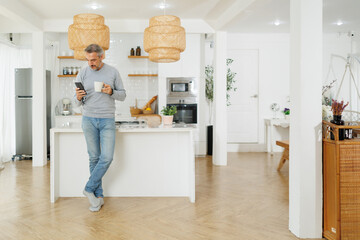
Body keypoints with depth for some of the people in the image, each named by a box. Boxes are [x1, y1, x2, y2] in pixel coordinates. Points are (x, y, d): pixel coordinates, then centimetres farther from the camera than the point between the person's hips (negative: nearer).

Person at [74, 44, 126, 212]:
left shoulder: (113, 72, 3)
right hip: (89, 120, 1)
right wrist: (78, 98, -16)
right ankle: (98, 195, 14)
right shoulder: (82, 74, 5)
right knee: (94, 158, 4)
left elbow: (123, 95, 7)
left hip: (107, 120, 0)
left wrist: (111, 92, -14)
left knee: (107, 157, -9)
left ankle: (89, 188, 10)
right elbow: (77, 103, 8)